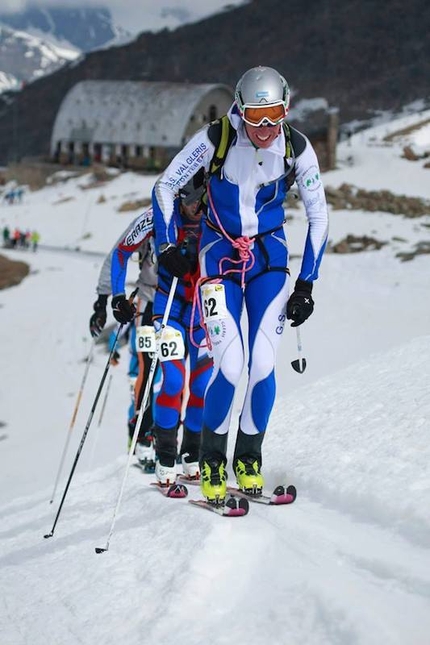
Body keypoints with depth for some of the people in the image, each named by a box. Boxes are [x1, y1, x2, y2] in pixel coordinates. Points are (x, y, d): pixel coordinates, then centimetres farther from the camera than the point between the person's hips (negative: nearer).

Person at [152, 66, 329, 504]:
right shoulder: (214, 139, -18)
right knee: (230, 368, -14)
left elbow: (318, 217, 0)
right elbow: (165, 187, -5)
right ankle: (211, 460, 8)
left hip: (269, 258, 2)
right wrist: (167, 248, -12)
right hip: (220, 255, -2)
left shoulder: (297, 148, -11)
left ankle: (248, 458, 14)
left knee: (262, 365, -8)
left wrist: (306, 284, -2)